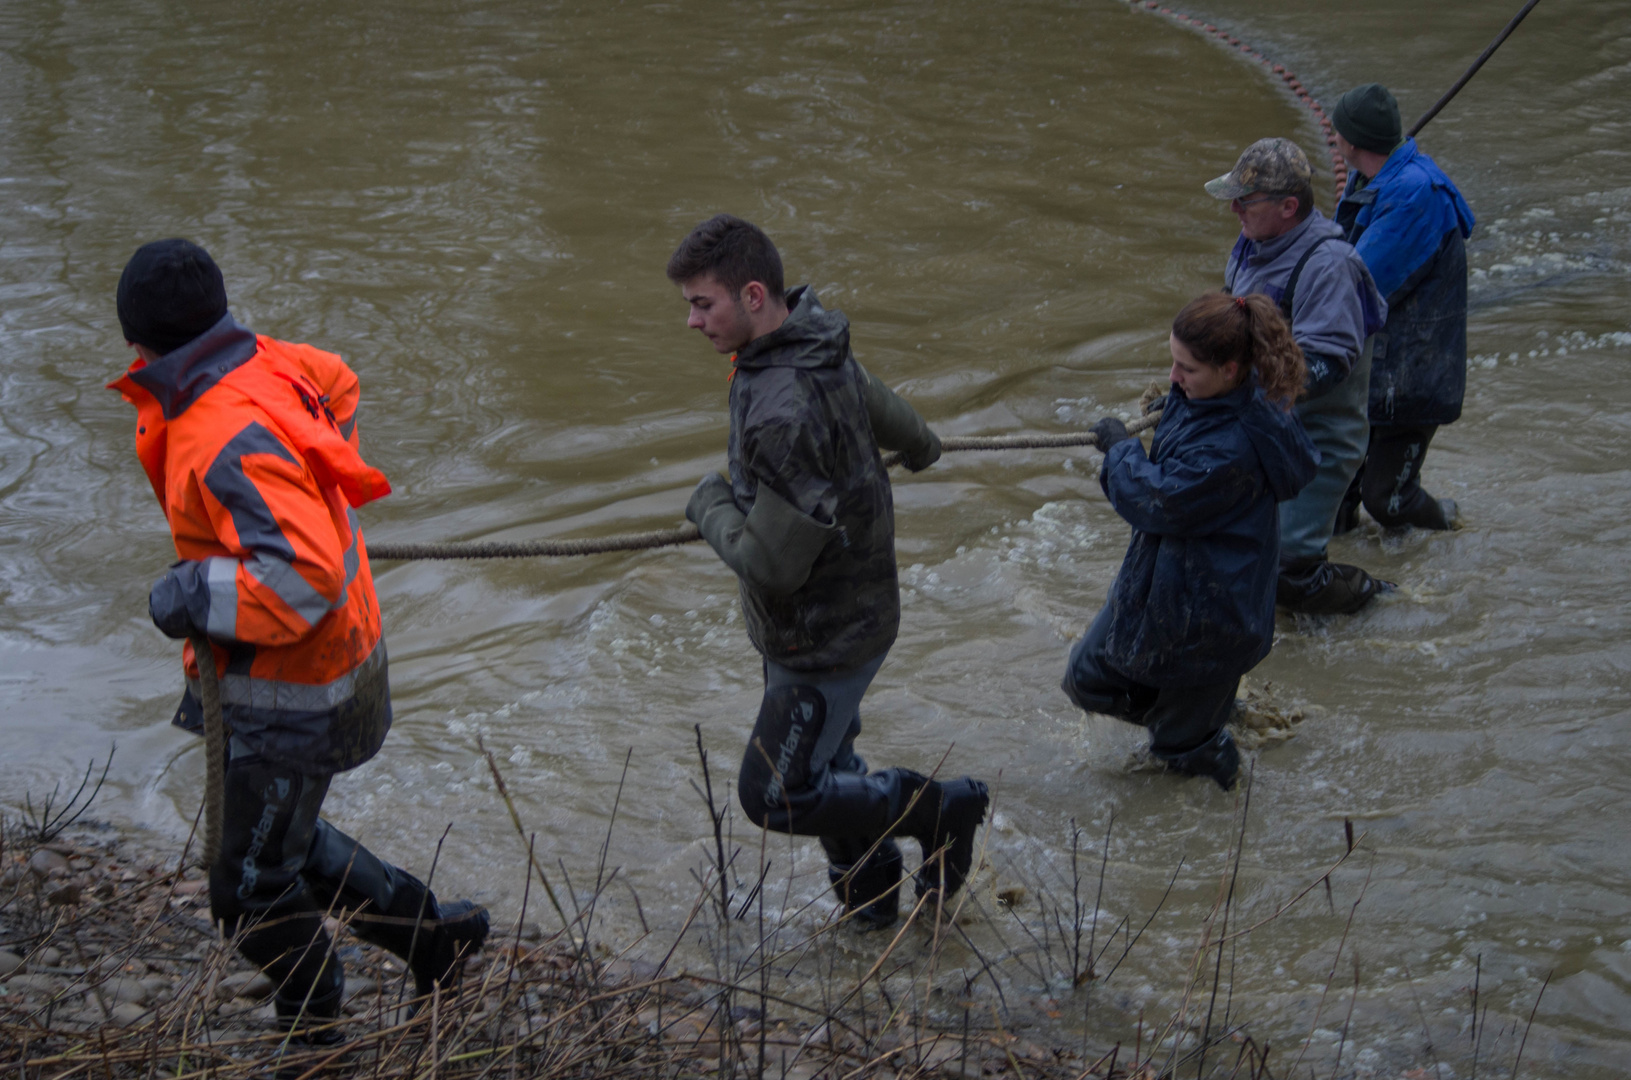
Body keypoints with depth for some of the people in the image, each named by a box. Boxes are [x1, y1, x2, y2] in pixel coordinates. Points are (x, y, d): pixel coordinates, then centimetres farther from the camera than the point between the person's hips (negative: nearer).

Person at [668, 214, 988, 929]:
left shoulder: (786, 413, -35)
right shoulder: (813, 347, -4)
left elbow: (772, 563, -32)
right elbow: (877, 404, 20)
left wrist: (712, 505, -11)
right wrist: (920, 444, 43)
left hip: (825, 634, -9)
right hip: (841, 609, 9)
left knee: (775, 796, 2)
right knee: (823, 765, 23)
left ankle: (942, 812, 16)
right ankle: (870, 891, 41)